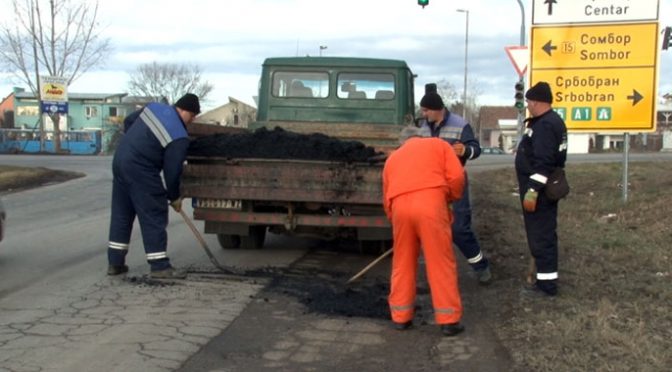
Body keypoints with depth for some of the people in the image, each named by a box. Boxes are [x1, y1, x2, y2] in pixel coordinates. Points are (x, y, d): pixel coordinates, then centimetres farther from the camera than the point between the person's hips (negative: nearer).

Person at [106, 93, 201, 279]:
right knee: (154, 216, -1)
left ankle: (115, 262, 21)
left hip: (120, 159, 9)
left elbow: (128, 121, 21)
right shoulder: (179, 138, -13)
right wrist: (174, 197, 5)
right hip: (140, 171, -9)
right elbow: (172, 171, -10)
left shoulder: (154, 107, 7)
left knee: (121, 213, 15)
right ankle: (160, 266, 2)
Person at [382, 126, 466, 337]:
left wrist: (394, 219, 38)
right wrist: (450, 198, 24)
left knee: (402, 264, 16)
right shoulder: (438, 145, 23)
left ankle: (400, 317, 21)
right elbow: (456, 177, 8)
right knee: (441, 263, 4)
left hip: (400, 207, 3)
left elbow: (386, 199, 27)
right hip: (430, 203, -3)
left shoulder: (392, 158, 31)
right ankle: (449, 320, 6)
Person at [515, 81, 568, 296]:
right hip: (547, 188, 11)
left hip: (540, 190, -11)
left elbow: (543, 163, -26)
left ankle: (547, 283, -1)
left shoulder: (545, 125, -20)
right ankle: (546, 279, 23)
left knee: (540, 236, -6)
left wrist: (532, 191, -26)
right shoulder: (552, 121, 15)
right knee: (544, 235, 16)